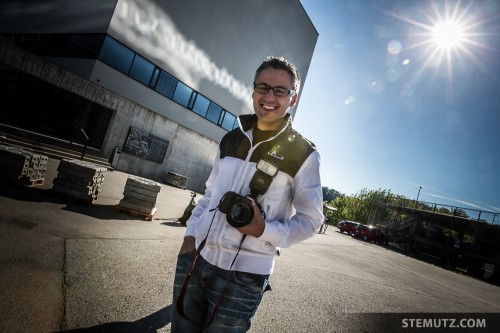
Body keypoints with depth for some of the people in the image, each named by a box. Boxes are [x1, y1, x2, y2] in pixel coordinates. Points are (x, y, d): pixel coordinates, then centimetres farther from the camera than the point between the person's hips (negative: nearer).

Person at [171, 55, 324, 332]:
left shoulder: (303, 154, -7)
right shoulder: (231, 140, 6)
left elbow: (310, 220, -3)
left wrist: (264, 230, -19)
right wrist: (190, 234, 5)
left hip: (243, 274, -4)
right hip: (194, 258, 4)